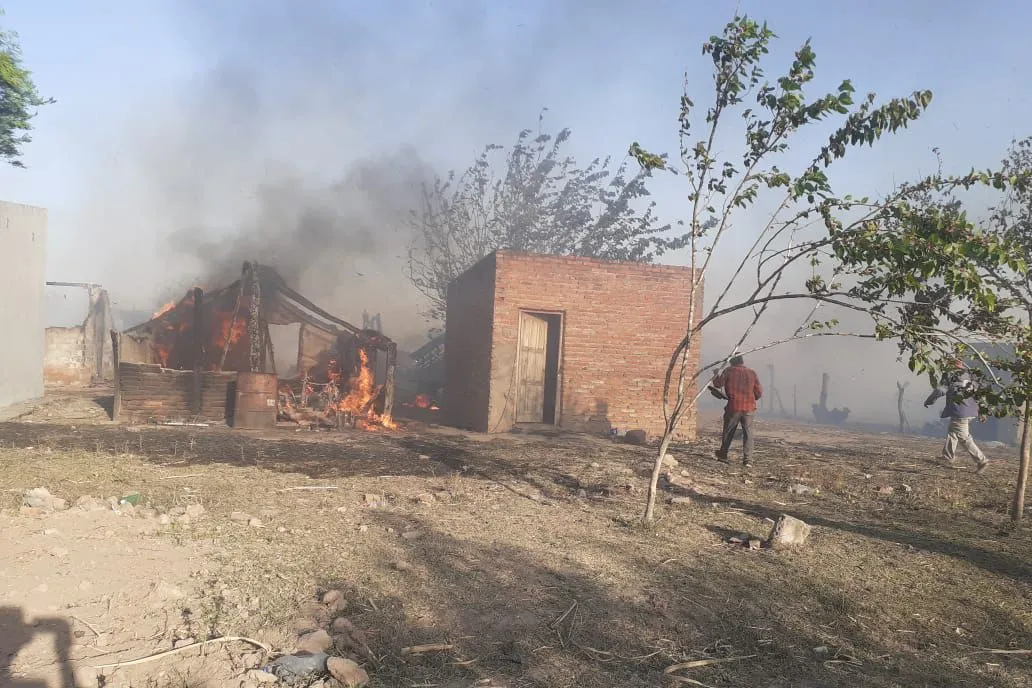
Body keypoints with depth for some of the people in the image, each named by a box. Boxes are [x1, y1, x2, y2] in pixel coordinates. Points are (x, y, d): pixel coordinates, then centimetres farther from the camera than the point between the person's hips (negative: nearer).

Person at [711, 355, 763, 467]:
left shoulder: (729, 371, -2)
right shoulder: (752, 373, 4)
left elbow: (717, 384, 1)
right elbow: (759, 393, 5)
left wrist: (717, 375, 20)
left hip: (733, 407, -1)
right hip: (749, 408, 1)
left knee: (728, 431, 15)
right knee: (748, 433, 3)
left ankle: (723, 454, 32)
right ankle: (748, 460, -3)